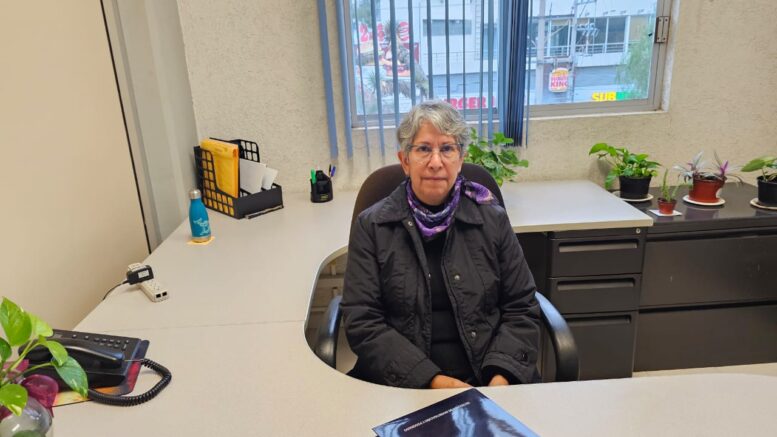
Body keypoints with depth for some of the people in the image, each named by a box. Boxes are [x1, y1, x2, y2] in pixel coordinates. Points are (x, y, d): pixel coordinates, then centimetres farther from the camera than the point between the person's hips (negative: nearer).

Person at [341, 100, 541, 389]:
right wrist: (432, 380, -14)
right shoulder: (371, 226, 0)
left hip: (486, 378, 2)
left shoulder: (492, 219, 4)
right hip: (401, 385, -1)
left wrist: (501, 378, -10)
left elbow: (521, 308, 6)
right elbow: (362, 322, -4)